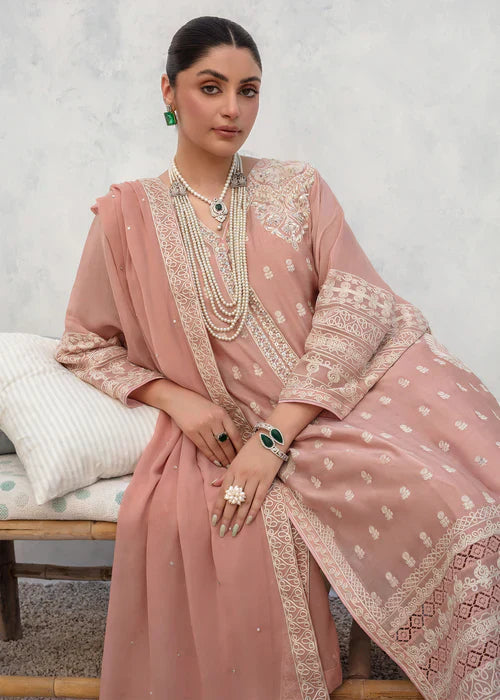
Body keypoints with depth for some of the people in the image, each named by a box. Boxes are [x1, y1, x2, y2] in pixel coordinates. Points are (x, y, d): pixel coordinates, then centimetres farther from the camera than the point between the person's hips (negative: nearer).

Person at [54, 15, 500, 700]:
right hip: (223, 436, 0)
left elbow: (353, 304, -4)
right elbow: (85, 343, 12)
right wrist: (175, 397, -6)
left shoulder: (299, 188, 9)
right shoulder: (128, 214, 8)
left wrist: (276, 436, -15)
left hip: (332, 406, 1)